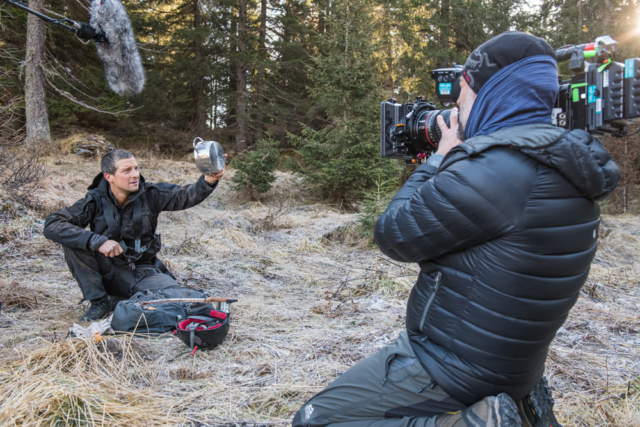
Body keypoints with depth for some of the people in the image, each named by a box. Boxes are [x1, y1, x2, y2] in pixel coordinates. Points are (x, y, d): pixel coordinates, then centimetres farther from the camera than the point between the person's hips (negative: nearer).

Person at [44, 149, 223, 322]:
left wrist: (208, 181, -41)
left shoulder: (149, 194, -7)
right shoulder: (95, 201, -12)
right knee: (73, 241, -24)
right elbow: (52, 225, -22)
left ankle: (125, 299, 4)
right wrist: (97, 241, -34)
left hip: (144, 272, 1)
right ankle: (99, 302, -11)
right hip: (109, 272, -1)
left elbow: (184, 196, -20)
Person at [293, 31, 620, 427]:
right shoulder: (567, 160, 3)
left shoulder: (496, 168, -27)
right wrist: (450, 163, 7)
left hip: (455, 370, -9)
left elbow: (394, 236, -16)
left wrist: (439, 158, -5)